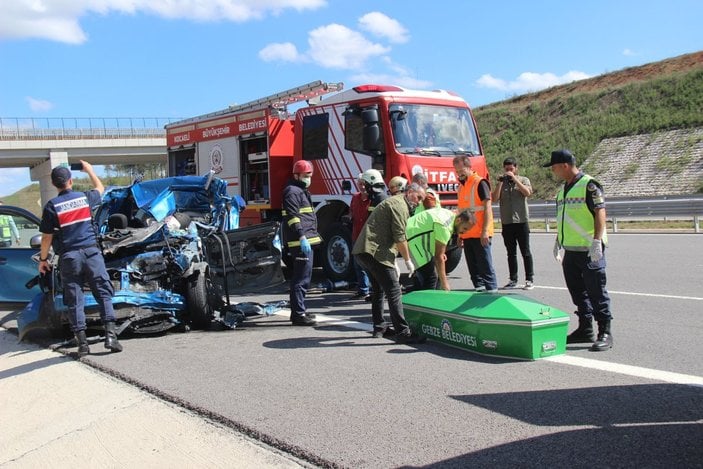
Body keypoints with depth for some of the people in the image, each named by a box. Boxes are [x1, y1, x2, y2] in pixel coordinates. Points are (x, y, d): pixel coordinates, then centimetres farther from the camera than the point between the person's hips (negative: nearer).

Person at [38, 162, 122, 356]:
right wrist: (89, 170, 41)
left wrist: (43, 259, 12)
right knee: (103, 294, 5)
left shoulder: (51, 206, -3)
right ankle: (110, 335, -4)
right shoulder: (85, 198, 4)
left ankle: (82, 342, 5)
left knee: (74, 300, 5)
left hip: (68, 256, -1)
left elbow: (47, 237, -1)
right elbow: (100, 188, 28)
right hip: (91, 252, 1)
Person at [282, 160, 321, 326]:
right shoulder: (292, 191, -10)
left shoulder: (302, 191, 23)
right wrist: (302, 237, -27)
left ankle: (299, 311, 25)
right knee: (301, 279, -11)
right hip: (301, 242, -11)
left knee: (303, 278, 16)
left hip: (307, 241, 11)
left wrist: (313, 235, 28)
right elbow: (293, 217, -21)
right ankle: (298, 314, -9)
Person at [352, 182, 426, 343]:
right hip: (374, 252, -11)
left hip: (363, 251, 11)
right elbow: (399, 237, -13)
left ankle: (379, 327, 29)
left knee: (378, 289, 21)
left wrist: (393, 264, 25)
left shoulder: (393, 202, 26)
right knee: (393, 290, -10)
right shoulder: (400, 205, -7)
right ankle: (402, 332, -11)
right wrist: (408, 261, -3)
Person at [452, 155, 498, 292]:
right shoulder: (461, 186, 16)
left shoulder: (480, 183, -7)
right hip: (467, 234, 8)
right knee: (473, 268, 10)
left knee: (485, 265, -5)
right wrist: (460, 234, 19)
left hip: (480, 234, -8)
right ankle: (479, 289, 16)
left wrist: (485, 231, -19)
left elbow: (487, 207, -12)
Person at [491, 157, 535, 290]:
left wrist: (514, 179, -15)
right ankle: (513, 280, 15)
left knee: (525, 252, 0)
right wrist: (500, 182, -9)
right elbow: (495, 198, -2)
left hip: (521, 221, -3)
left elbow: (527, 192, -15)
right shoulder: (501, 182, 11)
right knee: (511, 253, 9)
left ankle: (530, 279, 6)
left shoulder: (523, 180, 5)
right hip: (506, 222, 3)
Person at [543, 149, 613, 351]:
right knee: (577, 291, 13)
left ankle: (605, 333, 4)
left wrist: (597, 241, -23)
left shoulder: (589, 185, -11)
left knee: (596, 291, -4)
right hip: (570, 250, 9)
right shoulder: (563, 189, 16)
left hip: (589, 250, -9)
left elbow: (600, 212, -16)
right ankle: (585, 329, 24)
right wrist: (558, 241, 26)